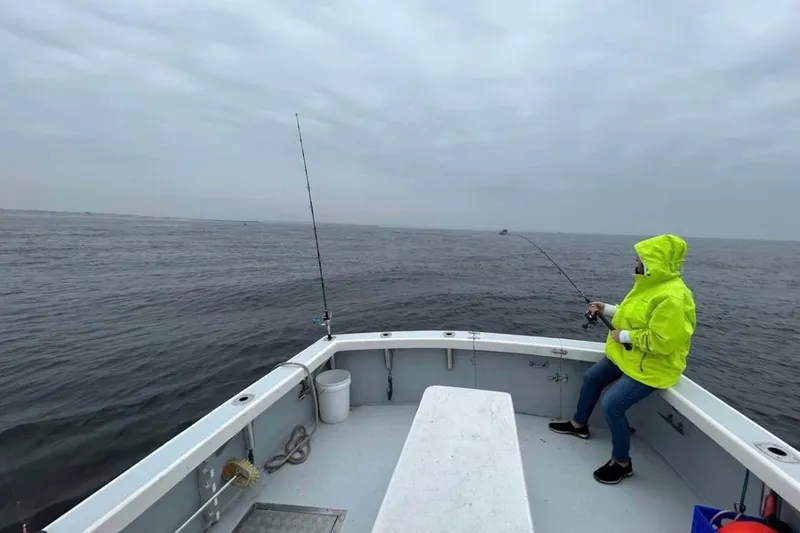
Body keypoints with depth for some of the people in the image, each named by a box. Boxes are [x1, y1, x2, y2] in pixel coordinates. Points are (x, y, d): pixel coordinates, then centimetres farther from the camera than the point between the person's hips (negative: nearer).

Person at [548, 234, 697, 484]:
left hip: (652, 365, -10)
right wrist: (607, 309, 6)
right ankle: (579, 424, 39)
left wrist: (625, 336, -22)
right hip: (627, 355, 11)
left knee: (612, 405, -17)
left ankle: (622, 463, 7)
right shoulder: (653, 284, 4)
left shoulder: (672, 296, -29)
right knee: (591, 378, 18)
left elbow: (663, 341, -32)